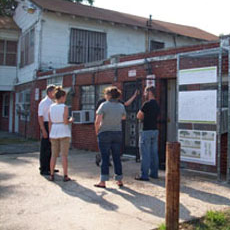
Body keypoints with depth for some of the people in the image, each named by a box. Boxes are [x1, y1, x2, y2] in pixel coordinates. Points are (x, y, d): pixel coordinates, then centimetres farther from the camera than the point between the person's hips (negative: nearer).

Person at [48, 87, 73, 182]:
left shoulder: (51, 107, 4)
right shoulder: (65, 107, -10)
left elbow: (50, 122, 5)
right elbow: (65, 122, -16)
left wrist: (50, 134, 12)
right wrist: (70, 121, 6)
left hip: (54, 132, 5)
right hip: (64, 132, -4)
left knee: (54, 155, 11)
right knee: (64, 155, -1)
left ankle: (52, 175, 11)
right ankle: (65, 176, 0)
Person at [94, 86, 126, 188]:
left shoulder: (104, 105, -12)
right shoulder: (121, 106, 2)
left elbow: (97, 121, -15)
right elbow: (124, 117, 20)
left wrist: (97, 131, 0)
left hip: (105, 133, -4)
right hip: (118, 133, 4)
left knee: (105, 158, 1)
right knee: (117, 157, 11)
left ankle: (103, 181, 5)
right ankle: (119, 180, 17)